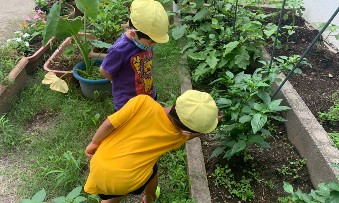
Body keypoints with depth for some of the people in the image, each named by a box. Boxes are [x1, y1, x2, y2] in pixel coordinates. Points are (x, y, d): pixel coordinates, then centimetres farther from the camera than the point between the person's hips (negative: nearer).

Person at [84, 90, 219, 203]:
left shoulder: (144, 102, -20)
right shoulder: (177, 136, -11)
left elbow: (109, 124, -15)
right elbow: (192, 134, 10)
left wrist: (94, 143, 2)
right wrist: (211, 118, 24)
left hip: (99, 168, 1)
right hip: (127, 181, 0)